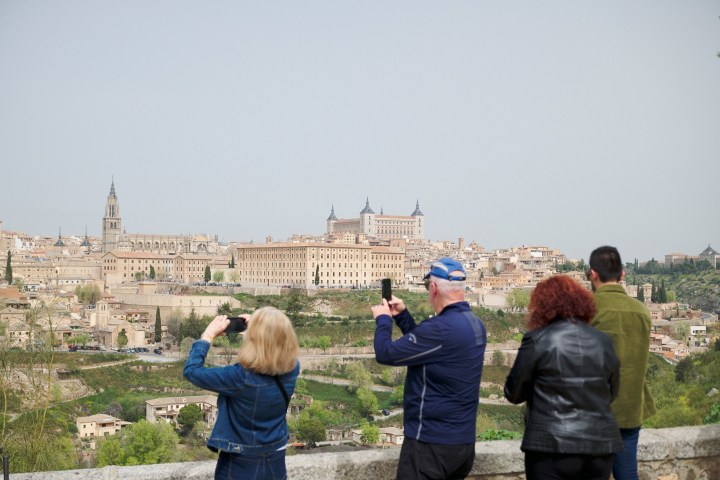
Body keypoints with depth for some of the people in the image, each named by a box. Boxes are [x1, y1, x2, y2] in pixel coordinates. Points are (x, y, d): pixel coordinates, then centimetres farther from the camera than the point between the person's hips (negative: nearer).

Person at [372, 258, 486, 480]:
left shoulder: (441, 327, -24)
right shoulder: (474, 324, 7)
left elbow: (385, 354, -17)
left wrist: (383, 319, 1)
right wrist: (402, 315, 18)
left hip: (431, 442, -9)